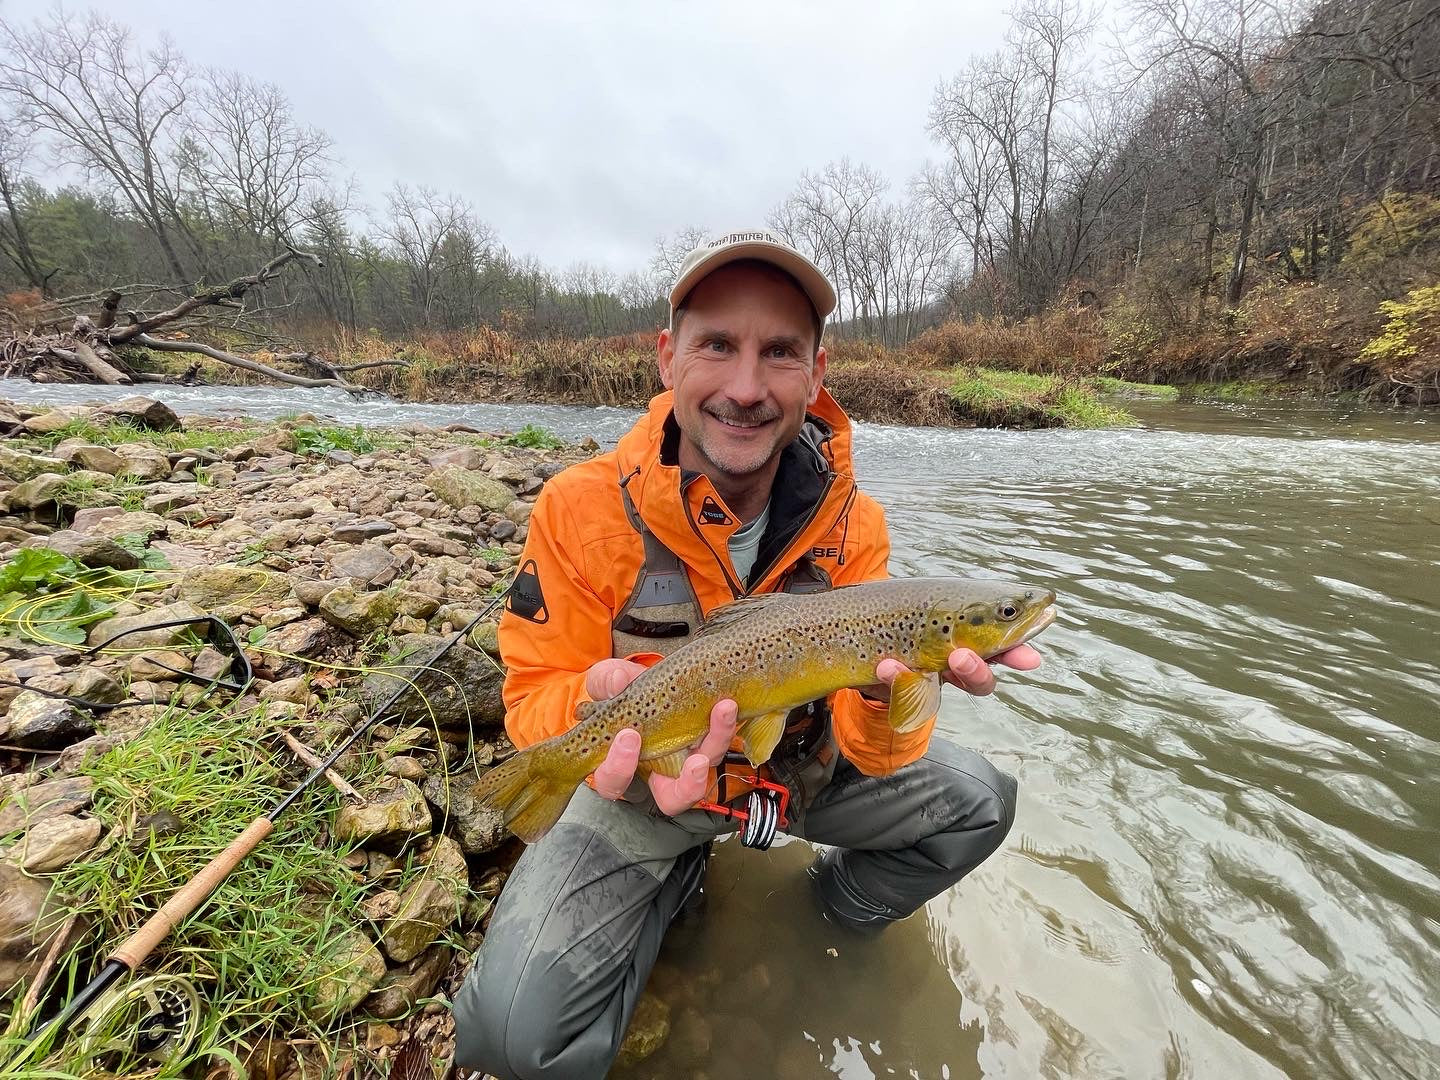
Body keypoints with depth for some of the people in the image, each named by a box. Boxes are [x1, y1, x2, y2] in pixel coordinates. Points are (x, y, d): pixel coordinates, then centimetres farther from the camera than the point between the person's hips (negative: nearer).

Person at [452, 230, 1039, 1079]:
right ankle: (675, 884, 14)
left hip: (803, 766, 3)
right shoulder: (583, 507, -22)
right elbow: (537, 690, -14)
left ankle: (842, 909, 24)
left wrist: (891, 685, -39)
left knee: (979, 804, -7)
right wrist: (599, 702, -38)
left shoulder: (852, 523, -14)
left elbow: (874, 751, -14)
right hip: (643, 781, -1)